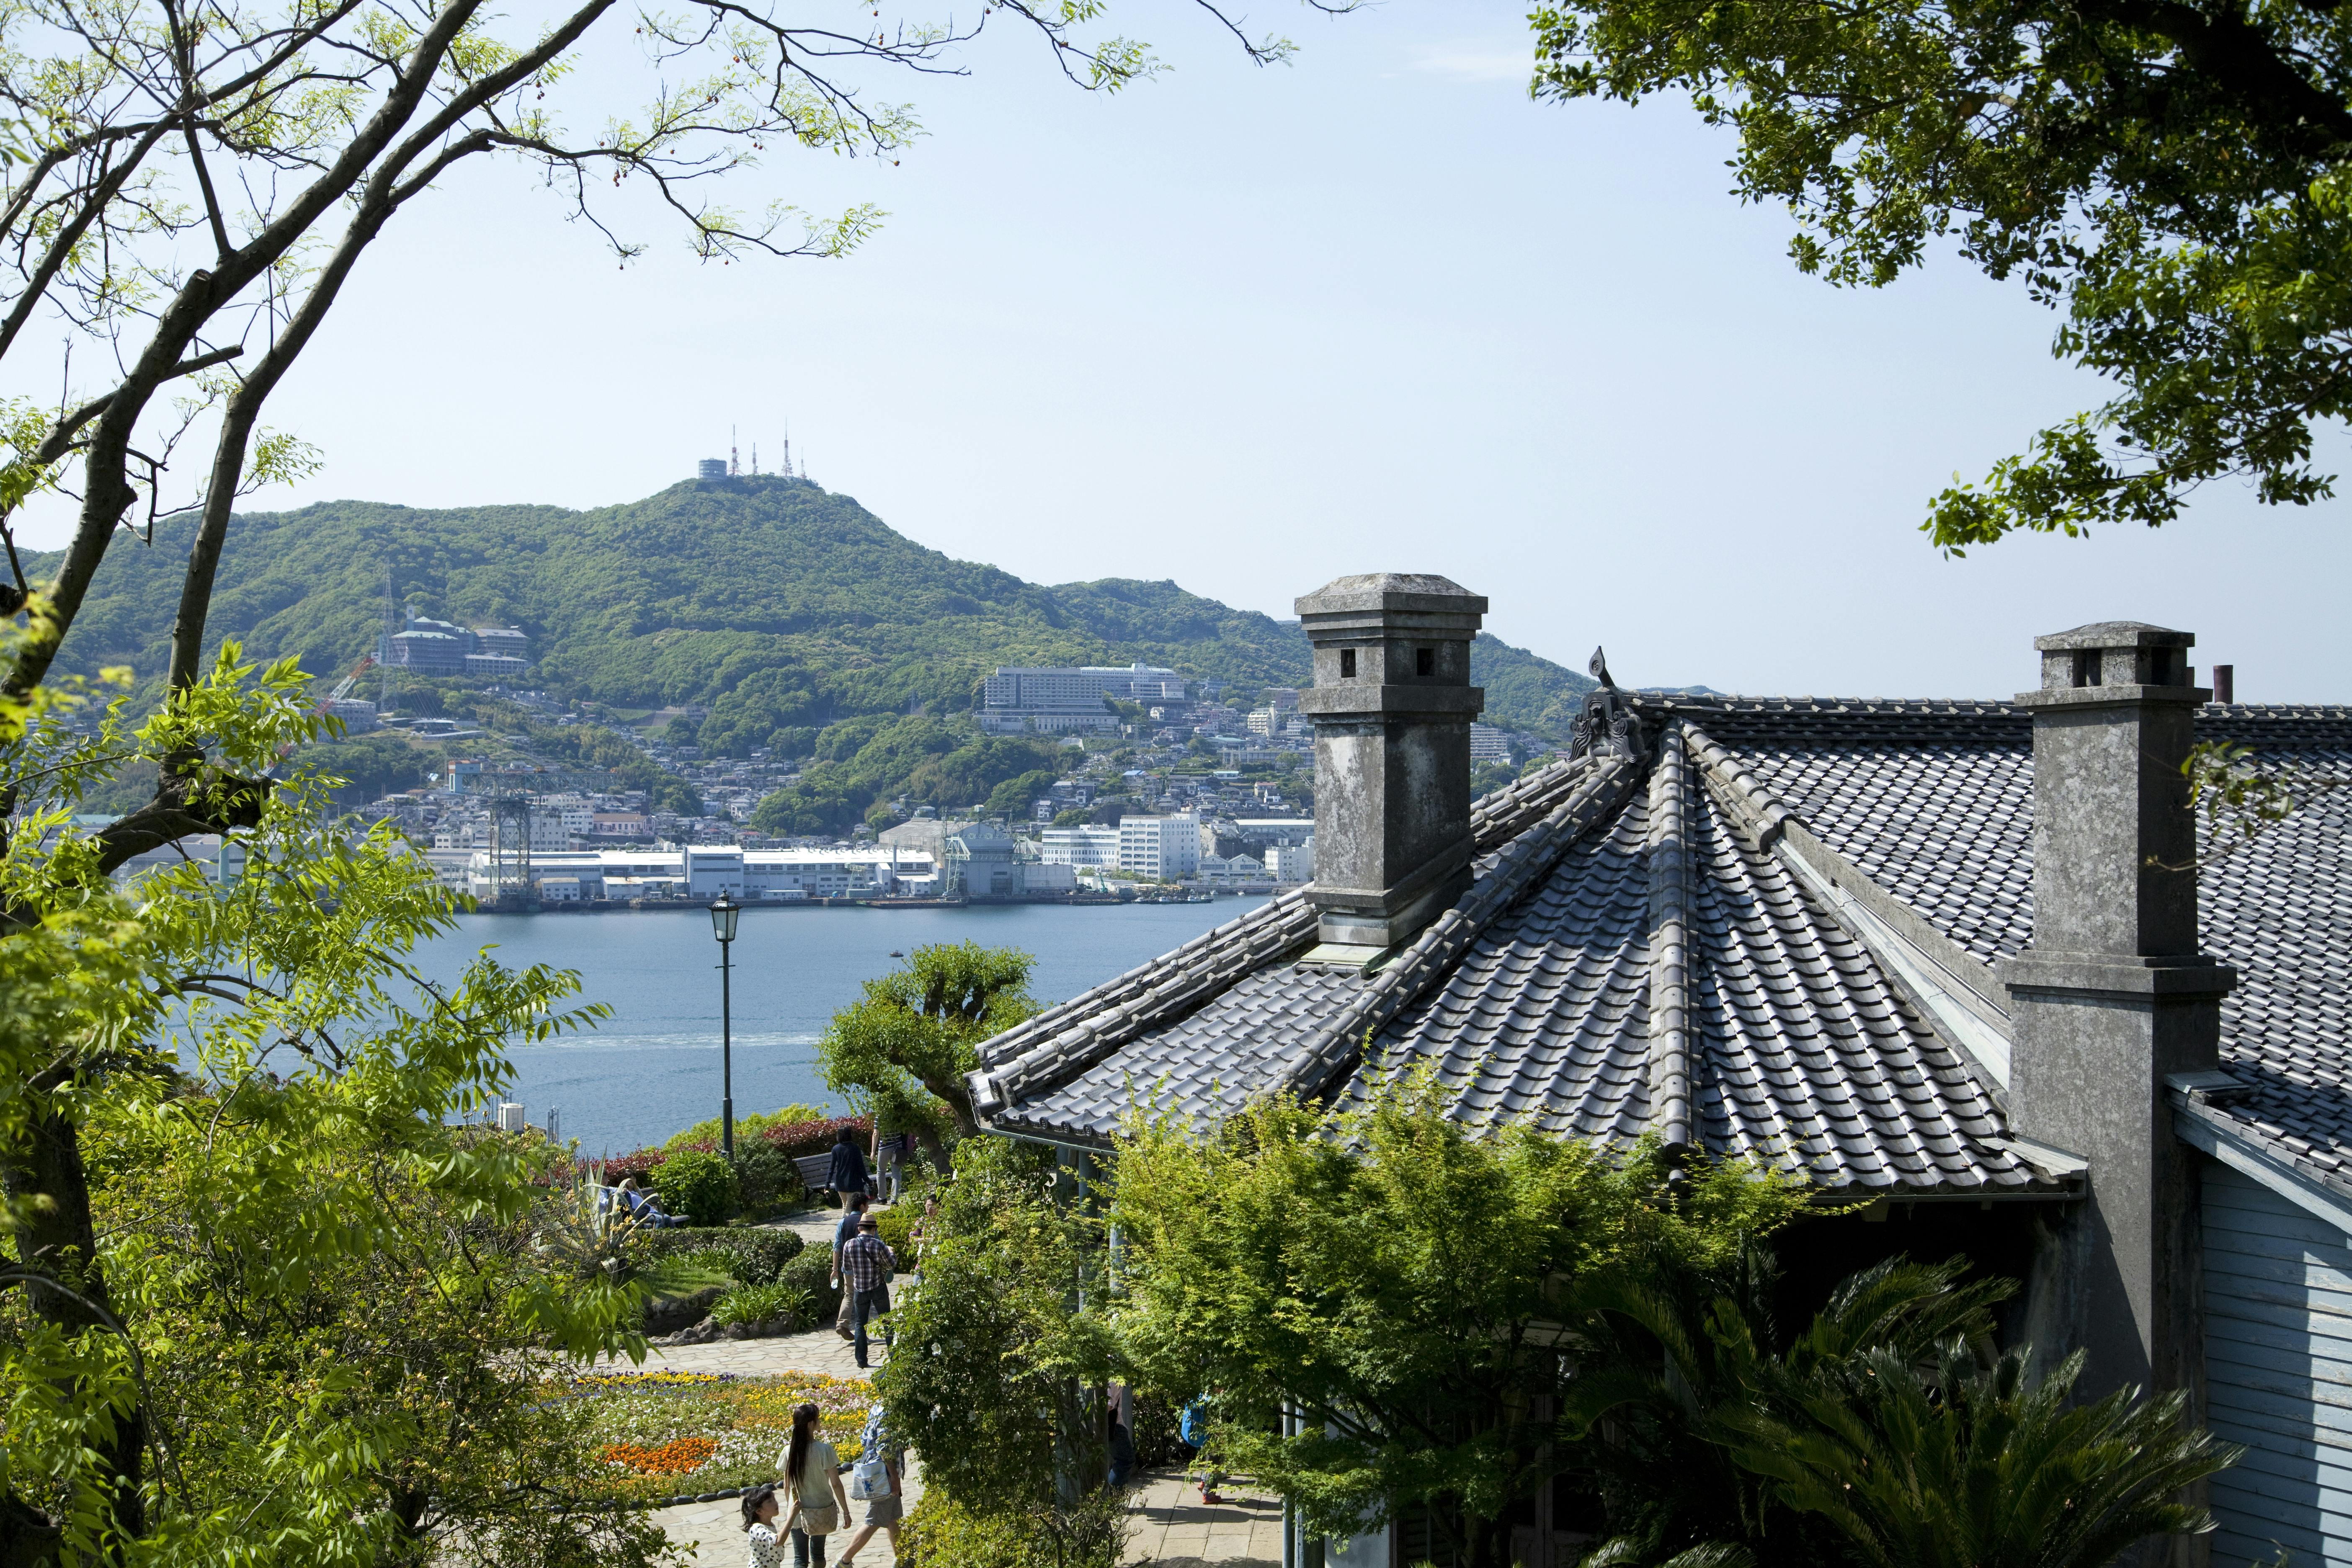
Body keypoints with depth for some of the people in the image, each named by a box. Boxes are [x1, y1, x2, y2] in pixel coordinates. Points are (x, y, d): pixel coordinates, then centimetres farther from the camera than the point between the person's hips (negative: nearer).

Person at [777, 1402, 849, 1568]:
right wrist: (846, 1512, -5)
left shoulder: (789, 1452, -9)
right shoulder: (824, 1450, -19)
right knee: (818, 1553, 20)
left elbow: (787, 1486, 1)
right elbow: (836, 1484, -15)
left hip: (798, 1512, 1)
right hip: (822, 1512, -1)